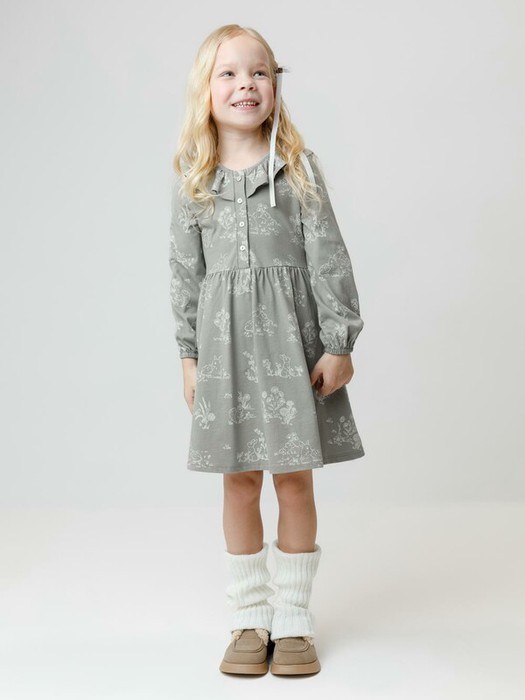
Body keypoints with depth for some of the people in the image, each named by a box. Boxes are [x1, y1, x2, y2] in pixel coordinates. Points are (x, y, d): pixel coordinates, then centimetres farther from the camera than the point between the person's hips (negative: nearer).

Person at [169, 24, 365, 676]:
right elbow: (186, 271, 8)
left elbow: (328, 257, -1)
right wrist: (190, 354, 6)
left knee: (295, 478, 3)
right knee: (239, 480, 6)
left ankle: (294, 618, 18)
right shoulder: (192, 178, 6)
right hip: (224, 336, 1)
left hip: (291, 333, -1)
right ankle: (251, 617, 20)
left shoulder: (298, 165, 1)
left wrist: (338, 343, -6)